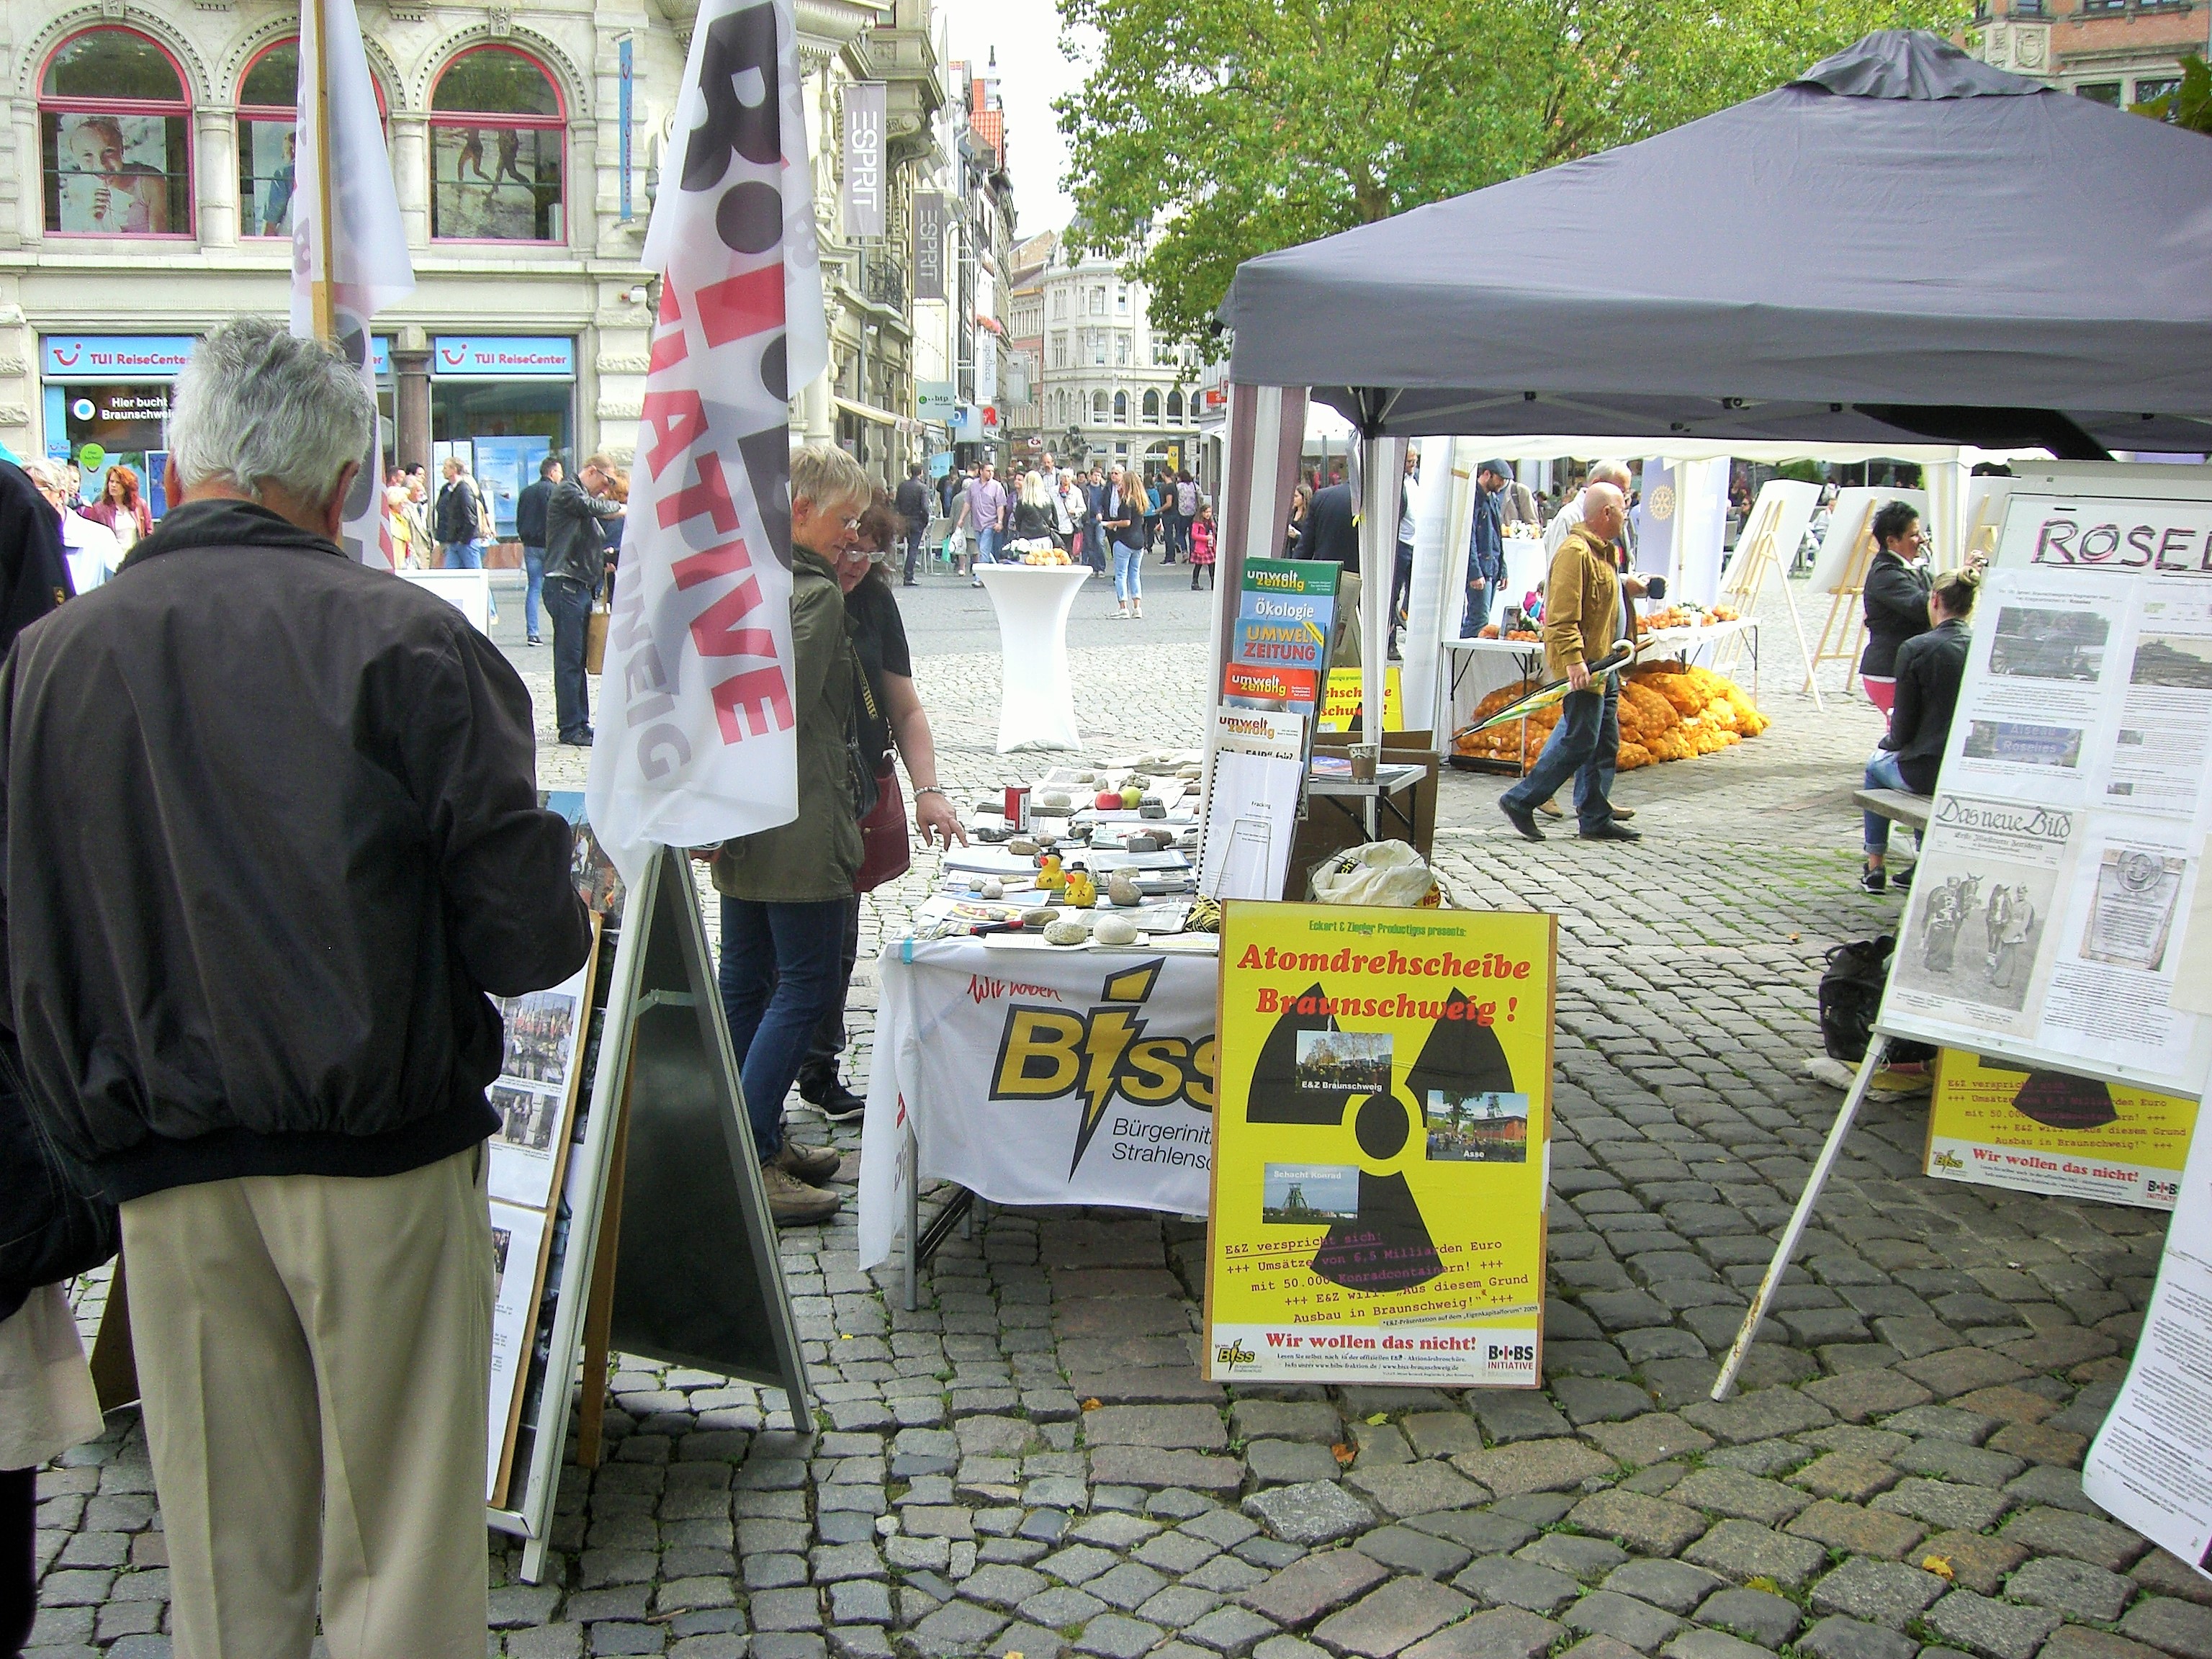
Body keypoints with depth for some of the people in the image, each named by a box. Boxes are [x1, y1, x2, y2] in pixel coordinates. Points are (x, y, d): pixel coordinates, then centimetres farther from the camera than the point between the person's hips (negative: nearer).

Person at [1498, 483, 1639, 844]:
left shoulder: (1602, 552, 19)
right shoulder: (1575, 551, -15)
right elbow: (1562, 614, -23)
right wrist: (1573, 659, -28)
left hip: (1601, 665, 10)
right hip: (1581, 666, -10)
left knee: (1606, 743, 10)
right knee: (1579, 741, -9)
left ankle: (1596, 820, 15)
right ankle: (1520, 801, -1)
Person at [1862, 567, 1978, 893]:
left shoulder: (1916, 648, -16)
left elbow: (1905, 724, -11)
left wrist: (1892, 738, 13)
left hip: (1928, 771, -5)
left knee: (1876, 767, 29)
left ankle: (1875, 867, 33)